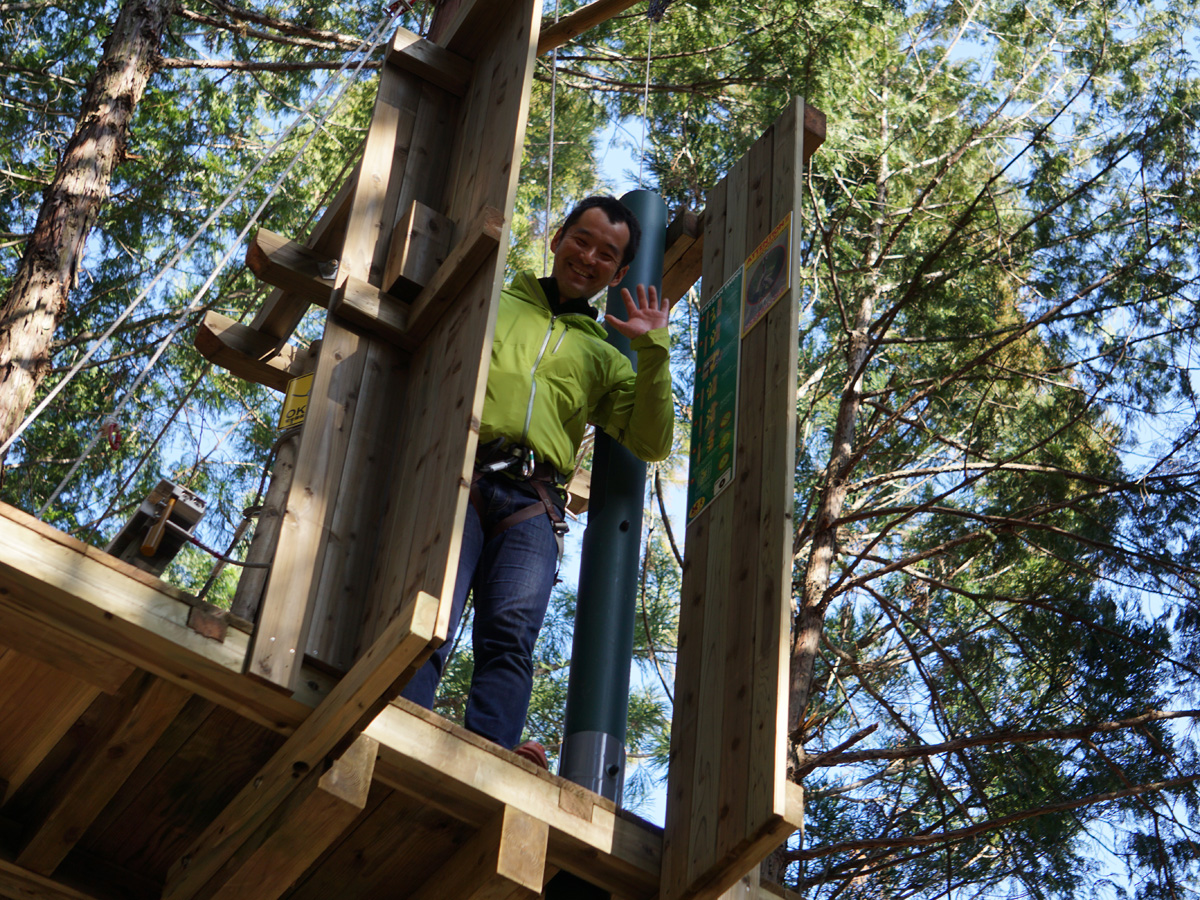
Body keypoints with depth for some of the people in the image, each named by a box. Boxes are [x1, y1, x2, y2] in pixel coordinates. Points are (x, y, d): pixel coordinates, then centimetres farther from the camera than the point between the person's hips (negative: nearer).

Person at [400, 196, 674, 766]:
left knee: (511, 636, -23)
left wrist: (653, 351, 10)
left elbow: (650, 444, 18)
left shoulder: (604, 359, 32)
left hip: (531, 504, 1)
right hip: (457, 480, -1)